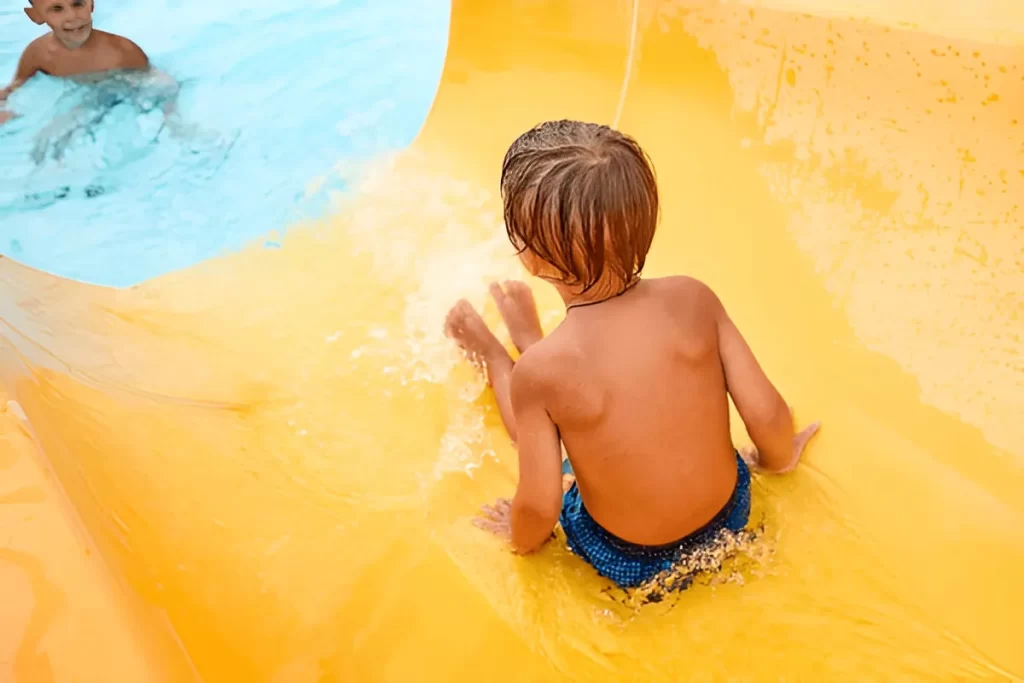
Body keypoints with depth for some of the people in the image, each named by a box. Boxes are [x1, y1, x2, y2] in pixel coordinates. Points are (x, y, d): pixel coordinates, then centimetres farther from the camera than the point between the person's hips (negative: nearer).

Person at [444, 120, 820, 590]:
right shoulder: (692, 298, -21)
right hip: (730, 517, 3)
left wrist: (522, 538, 3)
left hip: (629, 565, -3)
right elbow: (768, 414, -13)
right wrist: (776, 460, 11)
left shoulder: (540, 372, -30)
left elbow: (539, 508, -21)